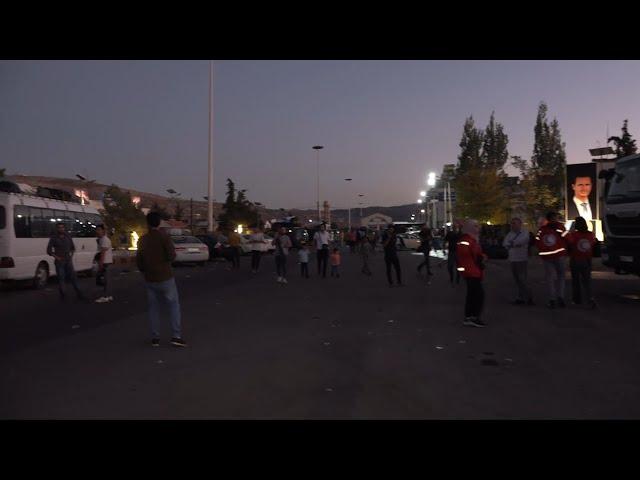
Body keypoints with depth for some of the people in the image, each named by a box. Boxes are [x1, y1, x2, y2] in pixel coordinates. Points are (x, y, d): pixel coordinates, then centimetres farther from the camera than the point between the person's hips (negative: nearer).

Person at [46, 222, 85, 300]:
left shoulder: (68, 237, 9)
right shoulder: (54, 238, -2)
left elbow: (73, 248, 21)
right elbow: (49, 250, -2)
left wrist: (71, 255, 7)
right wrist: (56, 257, -11)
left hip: (68, 261, 3)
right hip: (59, 261, -3)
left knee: (73, 277, 2)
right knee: (61, 278, 0)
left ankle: (79, 294, 3)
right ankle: (62, 295, 8)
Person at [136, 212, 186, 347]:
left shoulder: (142, 240, 4)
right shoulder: (163, 236, -11)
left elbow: (138, 260, 9)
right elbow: (172, 256, -18)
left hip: (149, 279, 4)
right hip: (165, 278, -4)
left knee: (153, 307, 13)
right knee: (174, 305, 4)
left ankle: (155, 338, 13)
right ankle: (176, 336, -3)